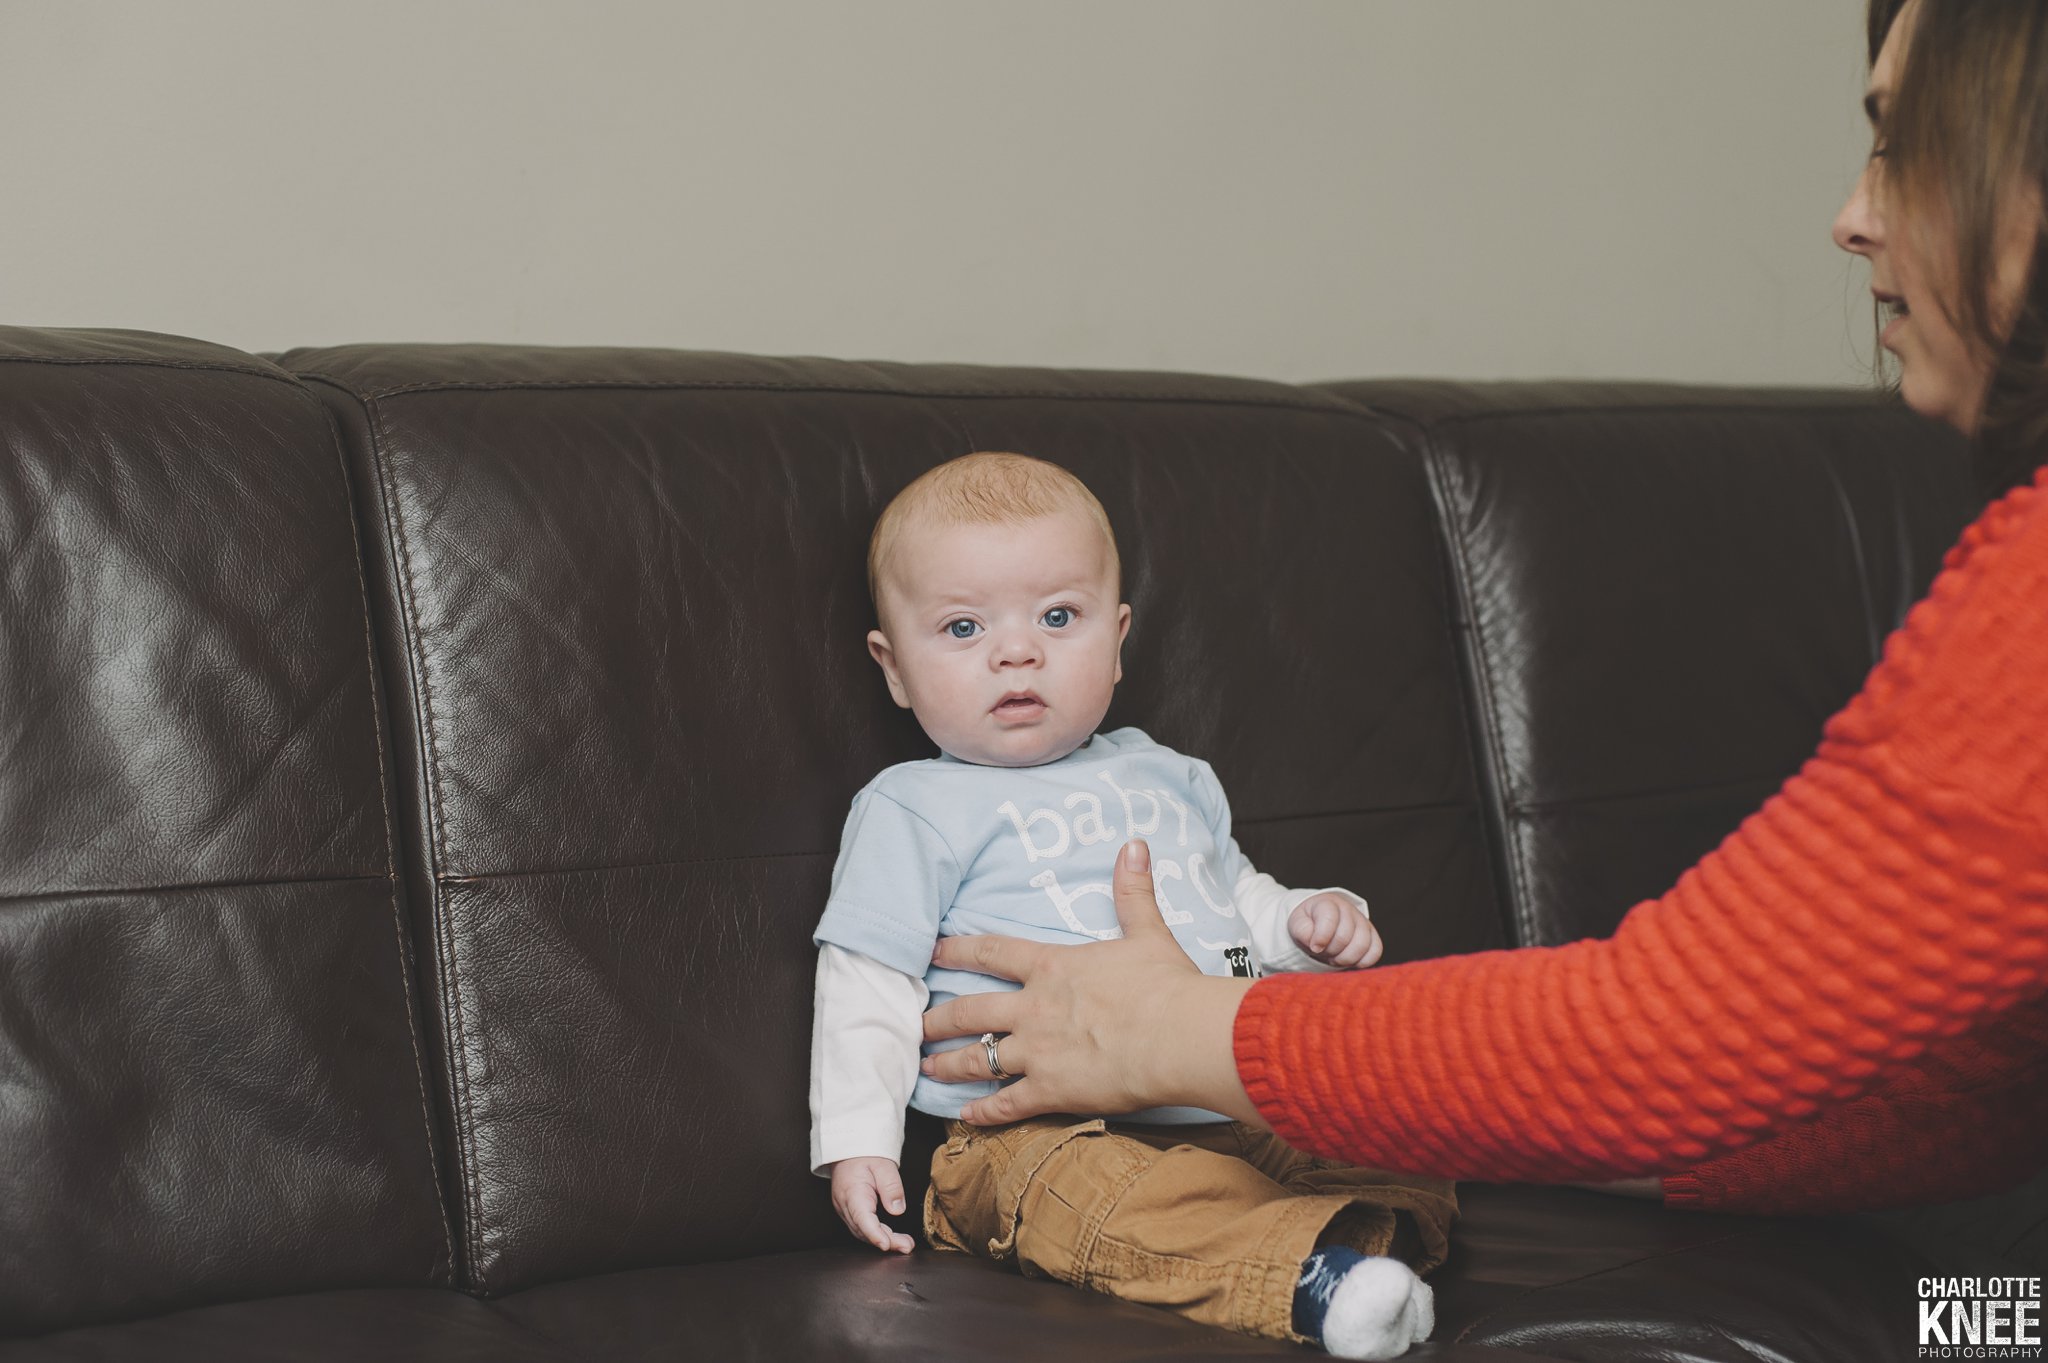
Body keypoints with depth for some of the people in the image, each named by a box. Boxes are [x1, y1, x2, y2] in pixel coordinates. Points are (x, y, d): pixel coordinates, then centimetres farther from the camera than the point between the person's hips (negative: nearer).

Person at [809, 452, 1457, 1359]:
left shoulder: (1168, 777, 24)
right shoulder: (914, 810, 7)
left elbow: (1240, 899, 35)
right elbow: (867, 991, 4)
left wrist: (1311, 922, 13)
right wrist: (854, 1141, -5)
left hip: (1237, 1105, 7)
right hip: (1042, 1133, -6)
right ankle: (1308, 1278, -54)